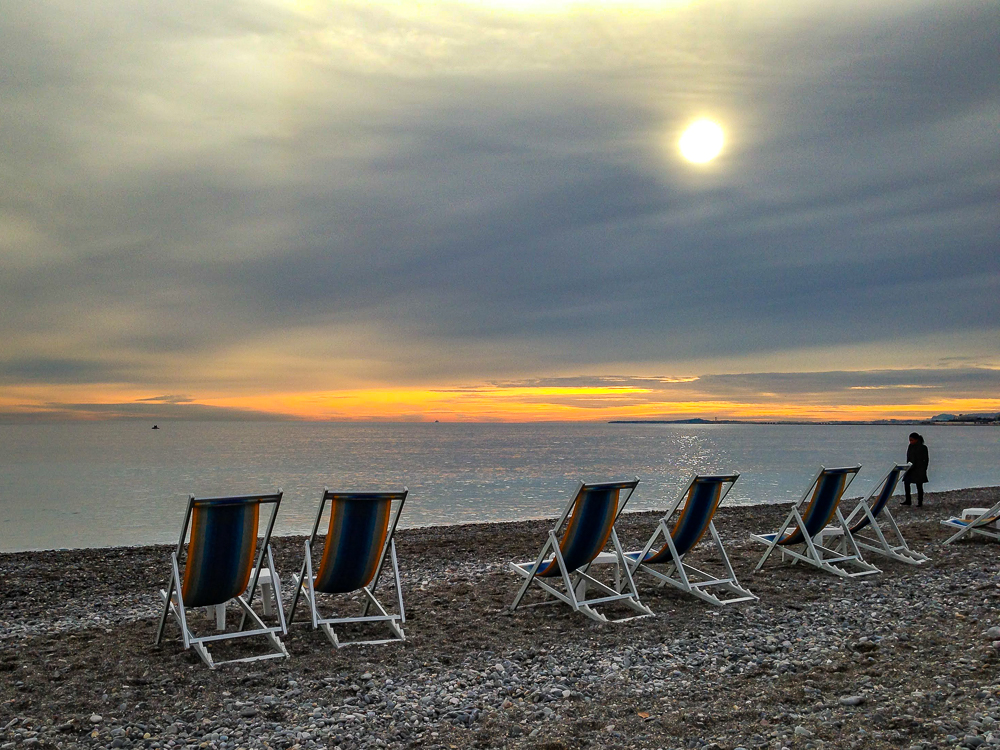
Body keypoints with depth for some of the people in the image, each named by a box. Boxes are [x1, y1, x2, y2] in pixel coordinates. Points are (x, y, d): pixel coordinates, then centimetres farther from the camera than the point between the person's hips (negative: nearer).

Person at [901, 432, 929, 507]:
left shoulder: (923, 448, -9)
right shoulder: (910, 446, 7)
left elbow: (926, 459, -7)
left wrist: (924, 469, -10)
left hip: (920, 468, -6)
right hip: (912, 467, 6)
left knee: (919, 485, 0)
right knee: (906, 482, -3)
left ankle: (920, 502, 11)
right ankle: (908, 501, 6)